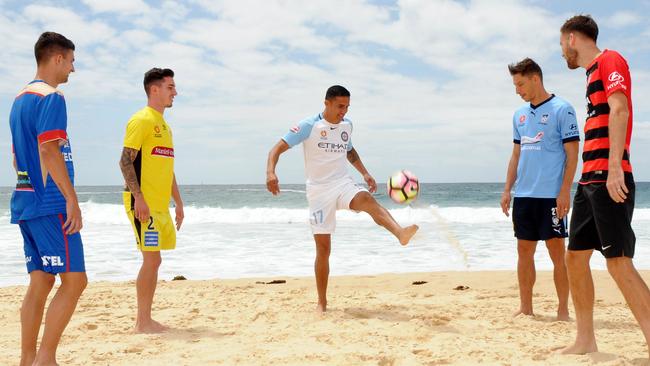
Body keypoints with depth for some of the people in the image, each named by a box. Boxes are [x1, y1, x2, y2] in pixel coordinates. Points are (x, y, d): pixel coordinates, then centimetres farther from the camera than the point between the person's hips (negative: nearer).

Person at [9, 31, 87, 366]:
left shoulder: (20, 99, 19)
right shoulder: (51, 97, -10)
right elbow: (49, 150, -19)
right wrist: (72, 199, -19)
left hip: (25, 202, 10)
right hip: (51, 204, -10)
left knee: (40, 282, 11)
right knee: (74, 280, -6)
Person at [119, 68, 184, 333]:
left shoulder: (164, 125, 20)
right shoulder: (141, 120, -8)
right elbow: (126, 161, -15)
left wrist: (179, 204, 22)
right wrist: (138, 197, -23)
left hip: (160, 205, 9)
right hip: (143, 203, -9)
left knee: (153, 261, 10)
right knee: (152, 259, -9)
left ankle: (145, 319, 17)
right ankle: (143, 322, -2)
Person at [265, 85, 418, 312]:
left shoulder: (347, 125, 9)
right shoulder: (309, 125, -7)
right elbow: (278, 148, -11)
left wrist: (364, 173, 21)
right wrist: (270, 172, -29)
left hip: (343, 184, 3)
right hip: (319, 190, -3)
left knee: (366, 199, -33)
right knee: (323, 248, -2)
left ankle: (400, 233, -57)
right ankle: (322, 302, 11)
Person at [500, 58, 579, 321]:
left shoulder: (561, 109, -5)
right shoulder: (520, 114, 14)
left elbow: (572, 154, -8)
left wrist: (565, 191, -15)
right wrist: (507, 189, 12)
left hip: (551, 195, -6)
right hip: (523, 195, 6)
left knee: (556, 252, -1)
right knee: (524, 251, 9)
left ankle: (563, 310, 9)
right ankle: (525, 308, 18)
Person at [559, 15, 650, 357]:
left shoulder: (610, 60, -4)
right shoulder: (593, 72, 22)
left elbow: (619, 110, -18)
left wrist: (615, 167, -28)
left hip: (609, 180, -10)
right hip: (590, 180, 10)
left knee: (618, 261, -12)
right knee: (575, 256, 10)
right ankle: (585, 340, 18)